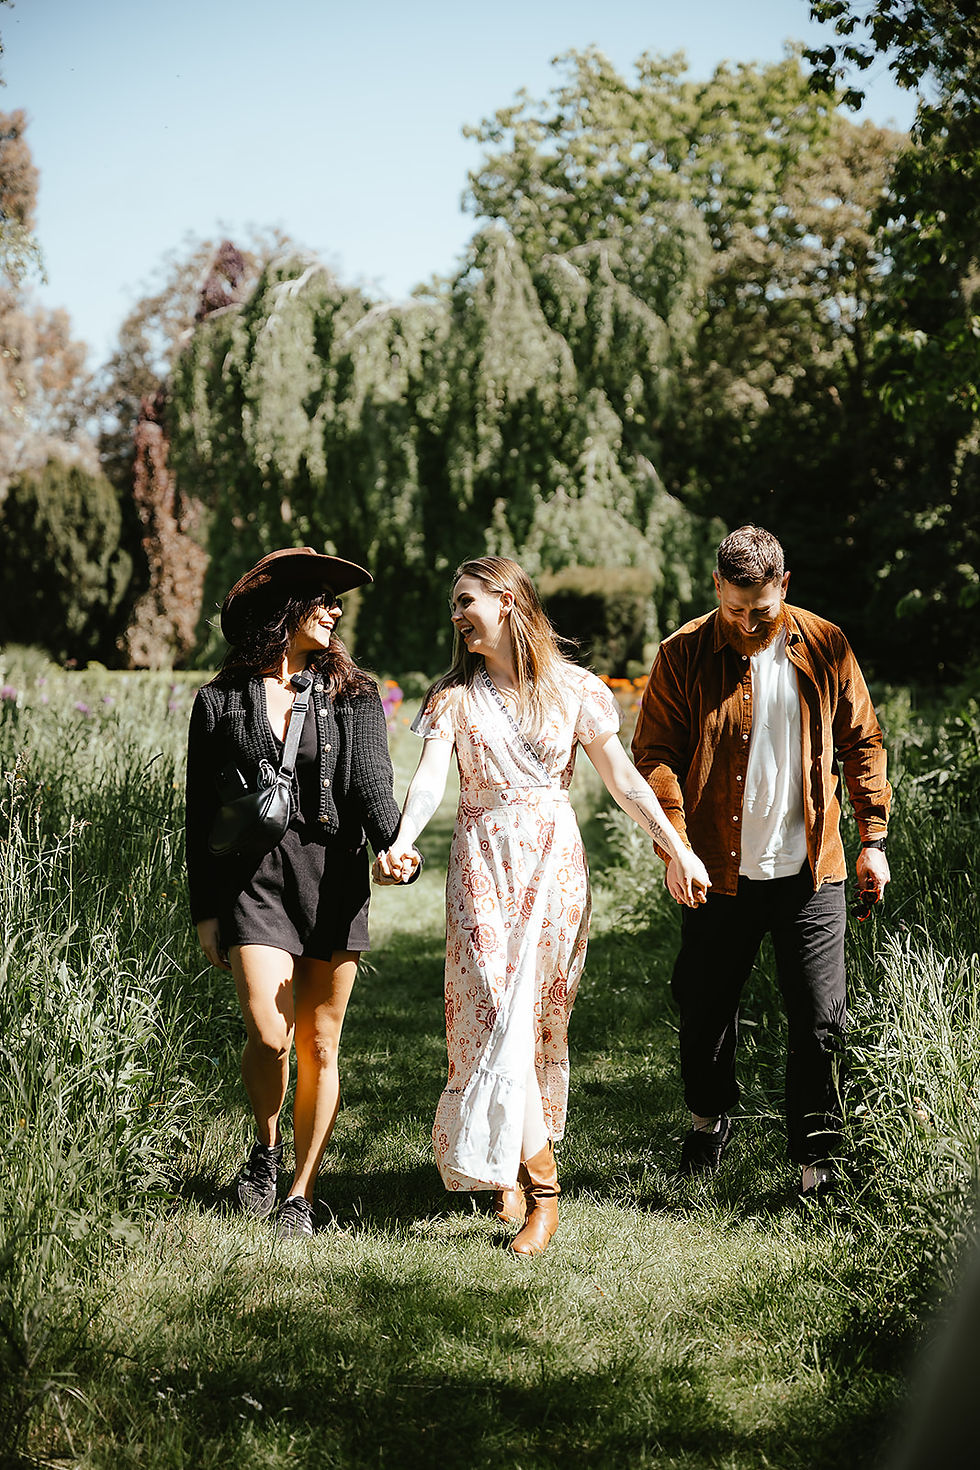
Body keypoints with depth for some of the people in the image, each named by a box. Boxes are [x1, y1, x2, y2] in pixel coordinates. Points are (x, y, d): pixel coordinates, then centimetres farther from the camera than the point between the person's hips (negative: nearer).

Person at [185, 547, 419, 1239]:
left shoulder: (352, 695, 7)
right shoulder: (221, 701, 6)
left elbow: (372, 786, -5)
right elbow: (202, 813, 9)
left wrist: (397, 845, -26)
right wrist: (205, 908, 6)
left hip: (333, 878, 1)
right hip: (253, 877, -1)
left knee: (320, 1046, 5)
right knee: (269, 1036, -13)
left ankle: (303, 1194, 17)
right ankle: (266, 1147, 17)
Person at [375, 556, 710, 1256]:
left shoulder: (572, 688, 5)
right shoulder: (455, 695, 6)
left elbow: (623, 779, 5)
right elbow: (430, 777, -8)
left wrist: (678, 849, -2)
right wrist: (402, 841, -27)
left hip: (553, 860, 0)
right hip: (483, 863, 0)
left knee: (535, 1010, -1)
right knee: (493, 1006, -10)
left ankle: (513, 1168, 13)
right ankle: (540, 1182, -4)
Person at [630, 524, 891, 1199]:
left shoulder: (826, 647, 2)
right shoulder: (684, 655, -2)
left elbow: (862, 743, 9)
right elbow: (655, 754, -3)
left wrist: (873, 837, 3)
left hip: (810, 869, 0)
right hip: (720, 870, 0)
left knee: (819, 1019, 0)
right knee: (705, 1011, 10)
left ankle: (816, 1154, 16)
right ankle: (712, 1117, 36)